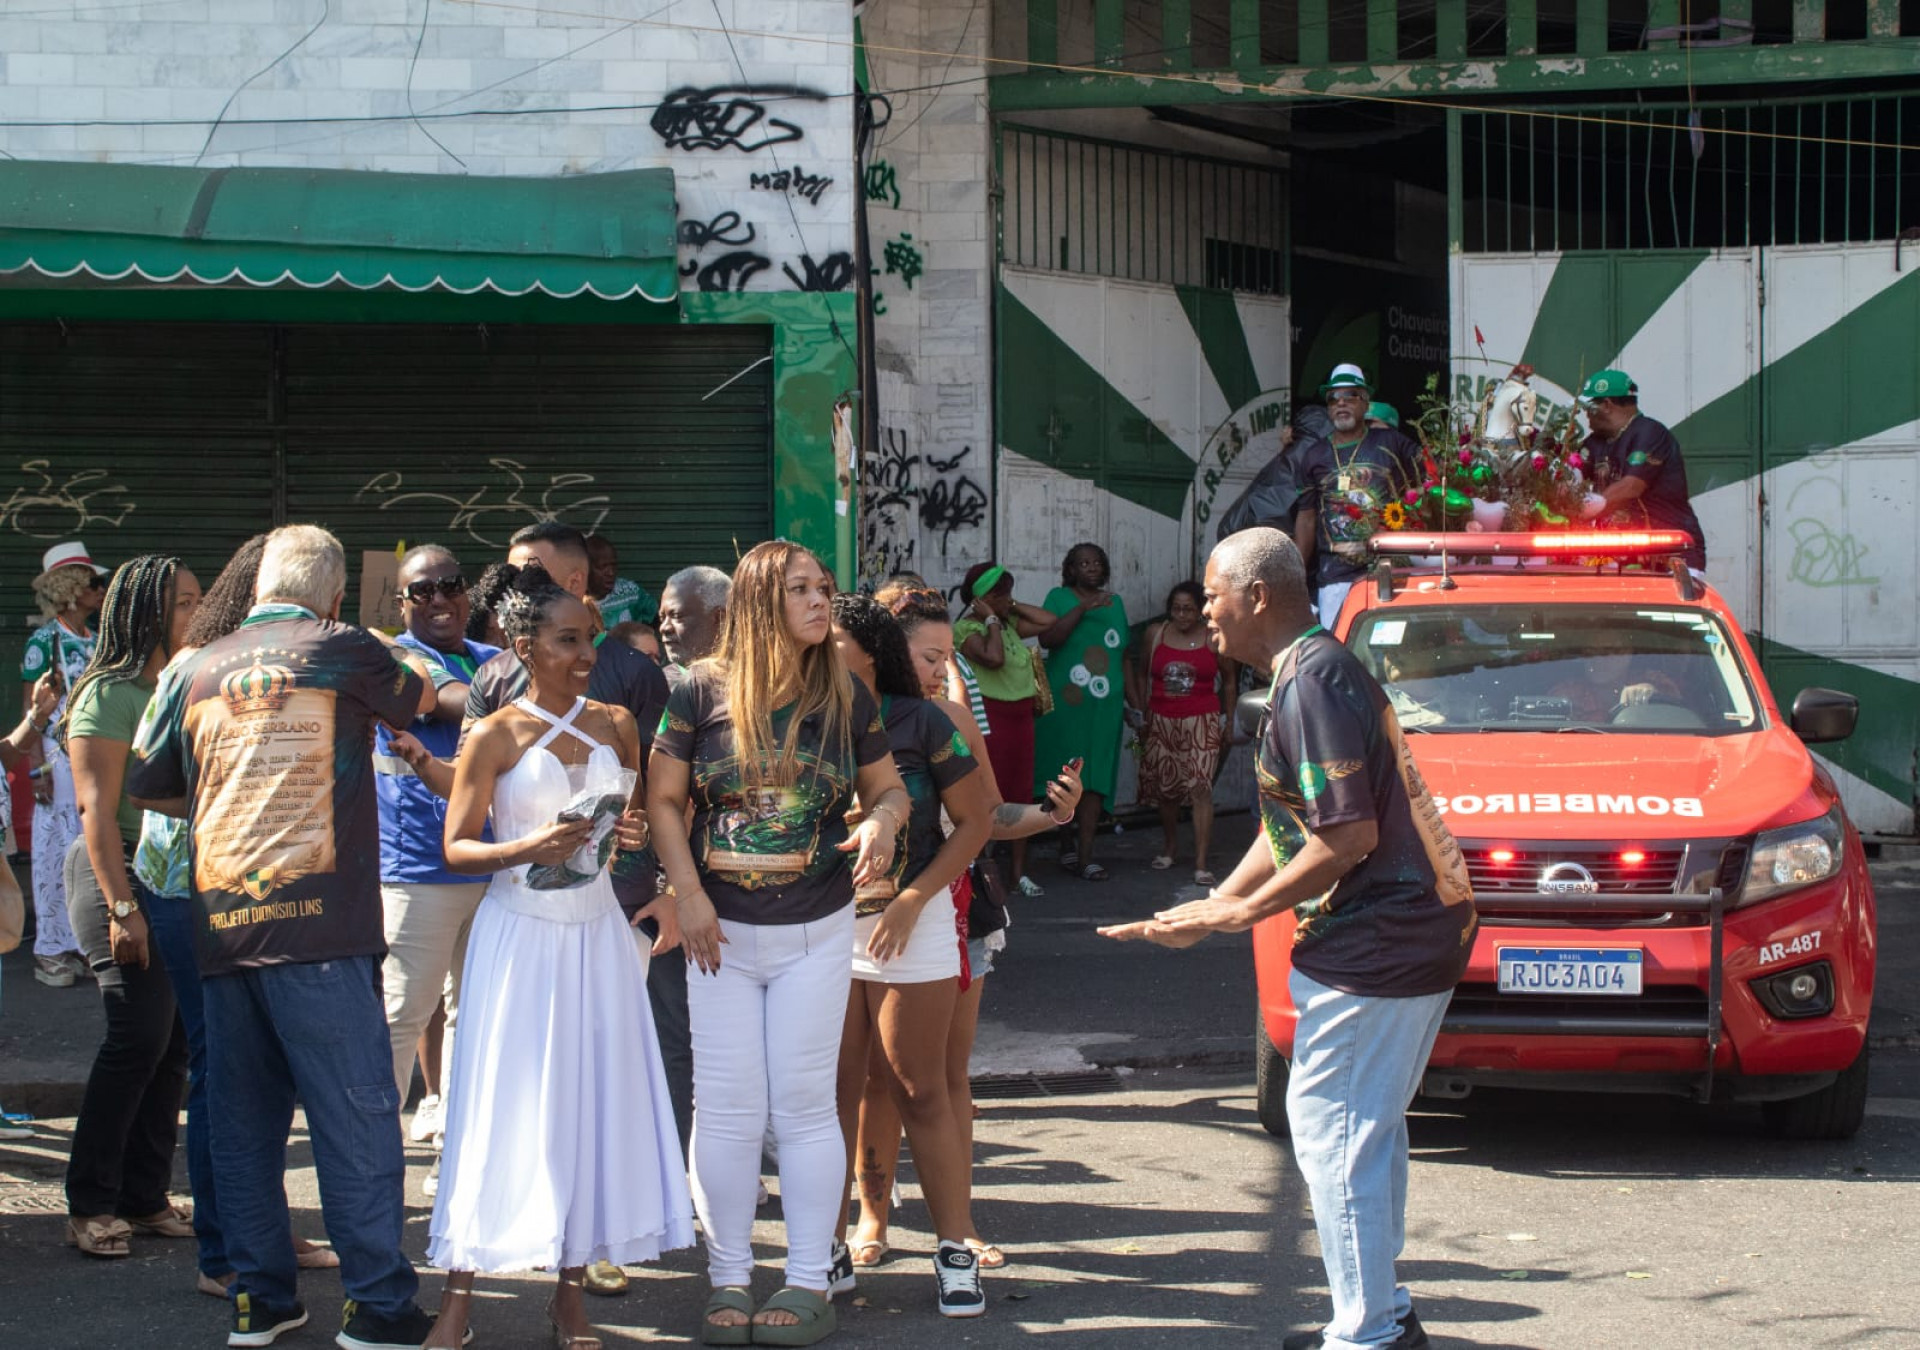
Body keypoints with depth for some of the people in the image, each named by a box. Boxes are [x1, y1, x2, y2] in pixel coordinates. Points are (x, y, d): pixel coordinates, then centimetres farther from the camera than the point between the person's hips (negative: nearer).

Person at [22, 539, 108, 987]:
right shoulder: (45, 641, -6)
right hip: (61, 757, -6)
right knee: (59, 849, -3)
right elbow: (30, 711, -7)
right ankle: (52, 949, 4)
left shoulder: (98, 639, 11)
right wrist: (38, 768, -13)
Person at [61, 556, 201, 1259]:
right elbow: (97, 808, -13)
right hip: (126, 872, -7)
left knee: (173, 1042, 5)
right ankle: (90, 1205, -2)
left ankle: (146, 1198, 12)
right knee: (139, 1036, -10)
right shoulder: (110, 694, -9)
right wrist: (122, 906, -18)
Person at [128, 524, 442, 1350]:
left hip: (220, 927, 5)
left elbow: (147, 787, 21)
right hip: (315, 919, -5)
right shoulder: (343, 652, -1)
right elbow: (421, 697, 19)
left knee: (242, 1122, 12)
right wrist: (389, 657, 39)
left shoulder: (199, 671, 10)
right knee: (355, 1117, 0)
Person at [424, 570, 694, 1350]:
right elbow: (457, 848, -3)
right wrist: (529, 849, -19)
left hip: (596, 932, 4)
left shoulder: (615, 726, 7)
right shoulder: (495, 737, -4)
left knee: (593, 1104, 2)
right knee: (503, 1109, -4)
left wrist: (635, 836, -3)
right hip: (519, 933, -4)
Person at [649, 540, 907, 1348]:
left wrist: (882, 822, -13)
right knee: (727, 1110, 3)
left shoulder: (844, 698, 0)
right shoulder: (704, 693, -6)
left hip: (815, 932, 1)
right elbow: (663, 801, -1)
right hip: (722, 932, -1)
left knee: (804, 1104, 3)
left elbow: (889, 788, 10)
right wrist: (690, 897, -9)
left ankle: (810, 1283, 11)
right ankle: (728, 1282, 13)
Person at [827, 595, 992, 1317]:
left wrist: (912, 900, -12)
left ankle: (955, 1248, 11)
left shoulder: (920, 722, -7)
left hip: (908, 924, -3)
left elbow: (974, 821, -3)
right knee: (834, 1092, 7)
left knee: (920, 1091, 3)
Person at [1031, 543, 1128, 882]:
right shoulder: (1059, 598, 2)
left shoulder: (1115, 603, 15)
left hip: (1104, 706, 3)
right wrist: (1083, 608, -20)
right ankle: (1067, 840, 20)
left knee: (1094, 779, -3)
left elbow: (1124, 656, 19)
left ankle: (1084, 855, -5)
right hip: (1065, 702, -3)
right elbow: (1047, 638, -15)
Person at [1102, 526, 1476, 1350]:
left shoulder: (1311, 685, -18)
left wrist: (1240, 913, -15)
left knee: (1332, 1131, -5)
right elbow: (1290, 826, 18)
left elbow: (1349, 837, -24)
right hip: (1419, 930, 11)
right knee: (1368, 1133, 18)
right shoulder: (1323, 670, 15)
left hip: (1374, 945, -11)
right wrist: (1216, 903, 9)